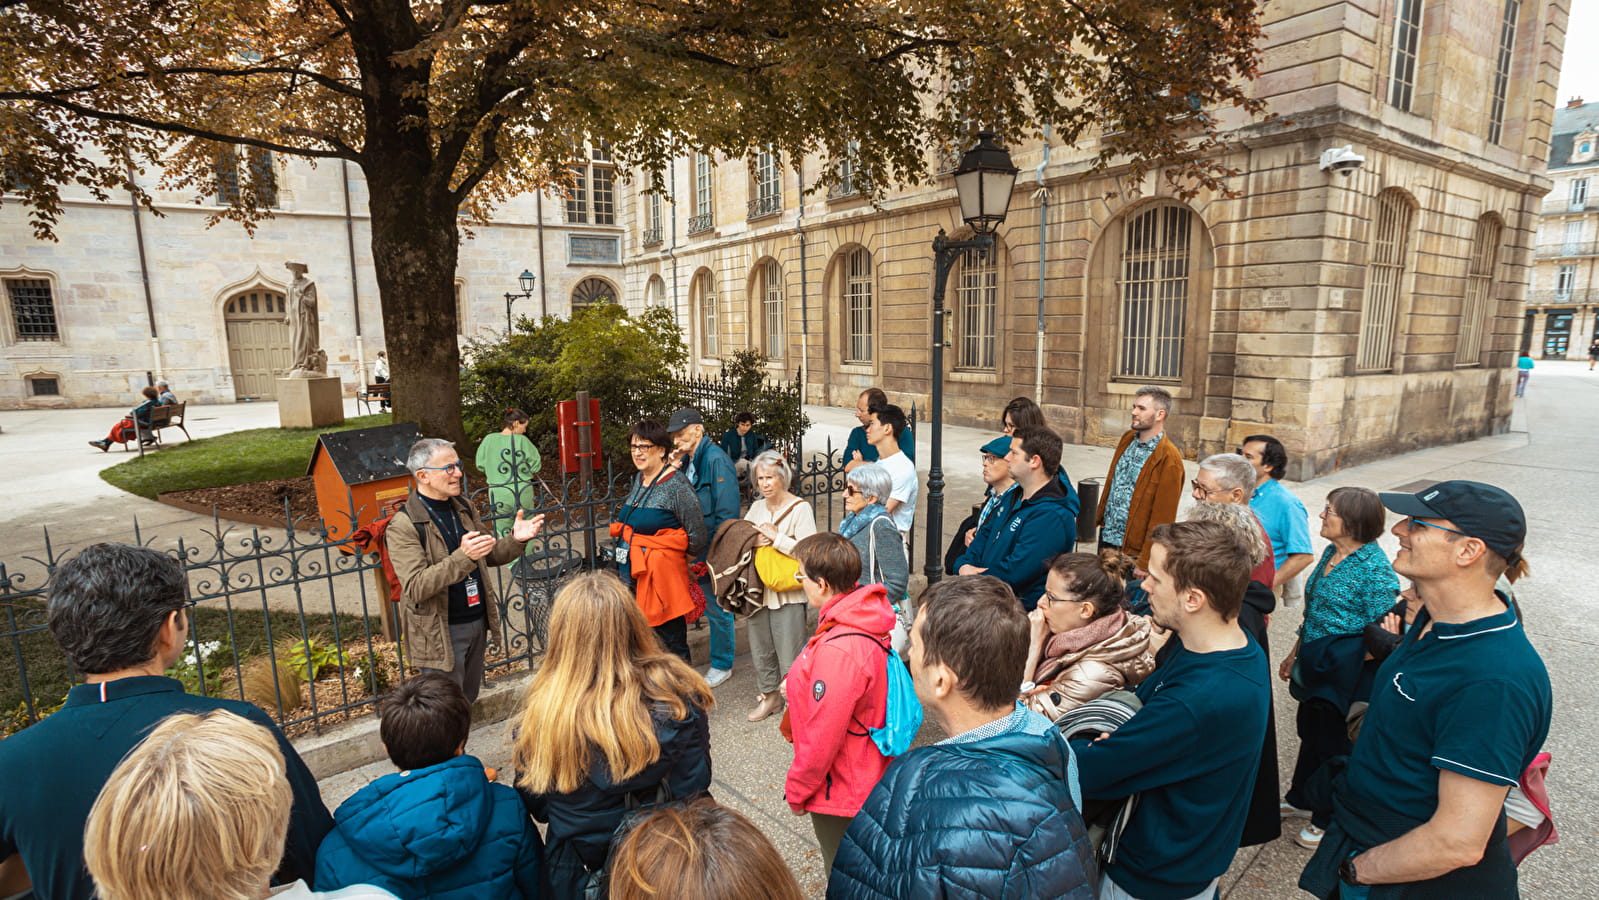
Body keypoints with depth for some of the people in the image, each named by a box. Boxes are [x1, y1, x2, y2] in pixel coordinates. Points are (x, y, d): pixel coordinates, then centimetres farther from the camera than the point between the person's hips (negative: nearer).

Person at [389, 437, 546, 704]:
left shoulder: (463, 508, 6)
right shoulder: (403, 526, -17)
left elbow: (489, 555, 15)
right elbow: (416, 587, -25)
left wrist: (515, 540, -6)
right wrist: (463, 557, -38)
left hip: (477, 622, 7)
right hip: (441, 634, -7)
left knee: (469, 701, 20)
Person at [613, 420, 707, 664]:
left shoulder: (676, 484, -15)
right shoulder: (639, 479, 9)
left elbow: (698, 536, -14)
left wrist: (678, 560, 0)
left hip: (663, 577, -7)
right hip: (633, 574, 8)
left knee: (671, 646, 5)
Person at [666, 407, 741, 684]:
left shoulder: (716, 459, -17)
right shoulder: (686, 460, 8)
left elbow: (727, 511, -20)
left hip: (711, 550, -8)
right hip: (690, 548, 8)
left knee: (716, 608, 7)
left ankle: (721, 664, 24)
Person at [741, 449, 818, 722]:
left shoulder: (800, 508, -7)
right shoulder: (756, 507, 13)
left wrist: (775, 537, -15)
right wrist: (753, 542, -9)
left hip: (787, 592, -6)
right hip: (757, 588, 6)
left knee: (789, 652, -1)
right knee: (760, 647, 14)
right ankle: (769, 695, 32)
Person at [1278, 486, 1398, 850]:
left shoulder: (1375, 568, -22)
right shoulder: (1331, 553, 3)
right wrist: (1295, 653, 17)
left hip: (1344, 673, -8)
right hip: (1315, 666, 8)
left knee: (1333, 742, 10)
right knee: (1310, 731, 22)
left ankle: (1328, 821, 31)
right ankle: (1301, 799, 43)